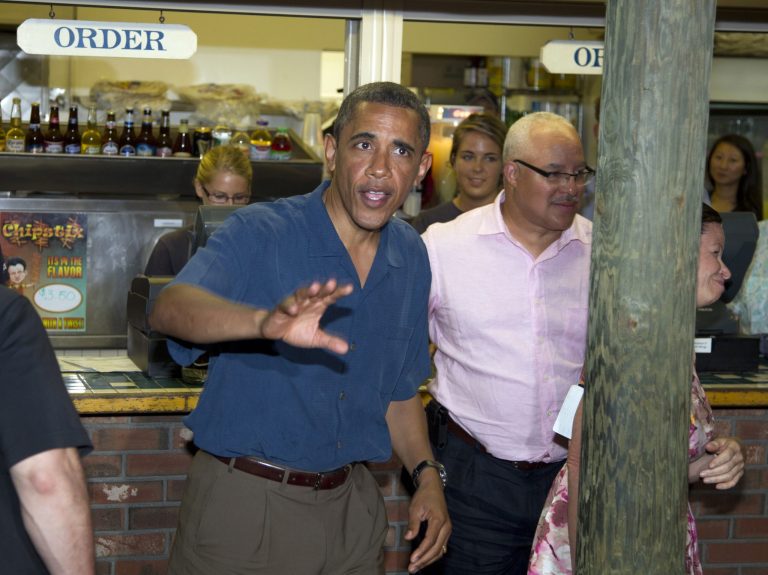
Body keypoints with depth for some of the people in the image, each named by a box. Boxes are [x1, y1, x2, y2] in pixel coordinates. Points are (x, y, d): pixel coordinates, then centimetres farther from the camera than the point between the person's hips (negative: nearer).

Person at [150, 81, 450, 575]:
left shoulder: (411, 257, 5)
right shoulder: (260, 234, -13)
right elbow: (169, 309, -32)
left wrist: (428, 476, 1)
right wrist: (266, 321, -51)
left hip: (351, 506, 5)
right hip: (245, 502, -5)